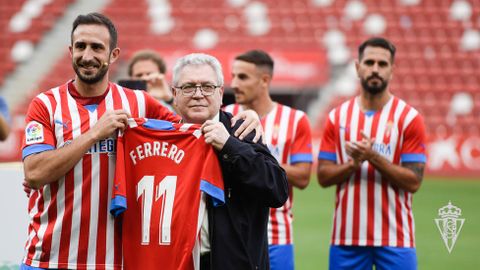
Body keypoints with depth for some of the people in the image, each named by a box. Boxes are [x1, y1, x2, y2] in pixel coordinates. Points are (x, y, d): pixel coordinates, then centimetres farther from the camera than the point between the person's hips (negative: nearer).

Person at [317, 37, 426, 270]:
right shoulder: (337, 117, 8)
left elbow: (413, 181, -7)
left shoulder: (409, 118, -1)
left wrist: (373, 157, -18)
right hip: (347, 236, 2)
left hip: (394, 238, -2)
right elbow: (323, 176, 4)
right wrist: (353, 163, -14)